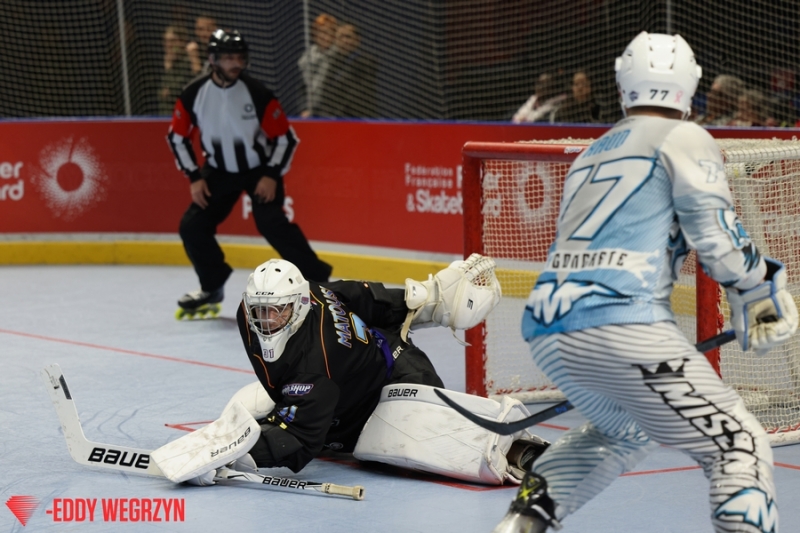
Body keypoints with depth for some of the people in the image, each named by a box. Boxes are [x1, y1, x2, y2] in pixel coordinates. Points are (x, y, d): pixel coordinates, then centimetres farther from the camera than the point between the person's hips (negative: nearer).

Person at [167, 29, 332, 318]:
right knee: (192, 226, -6)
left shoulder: (258, 93, -20)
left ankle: (319, 281, -13)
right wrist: (195, 177, -5)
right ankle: (212, 289, 15)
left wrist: (272, 175, -19)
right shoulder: (193, 94, -13)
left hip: (260, 169, -4)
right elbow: (177, 137, 1)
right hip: (219, 171, 4)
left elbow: (285, 137, -11)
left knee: (272, 224, -23)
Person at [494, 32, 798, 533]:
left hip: (546, 326, 8)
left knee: (623, 430, 33)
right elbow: (716, 233, -5)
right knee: (738, 444, -4)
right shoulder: (683, 138, 5)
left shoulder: (593, 153, 28)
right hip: (621, 325, -8)